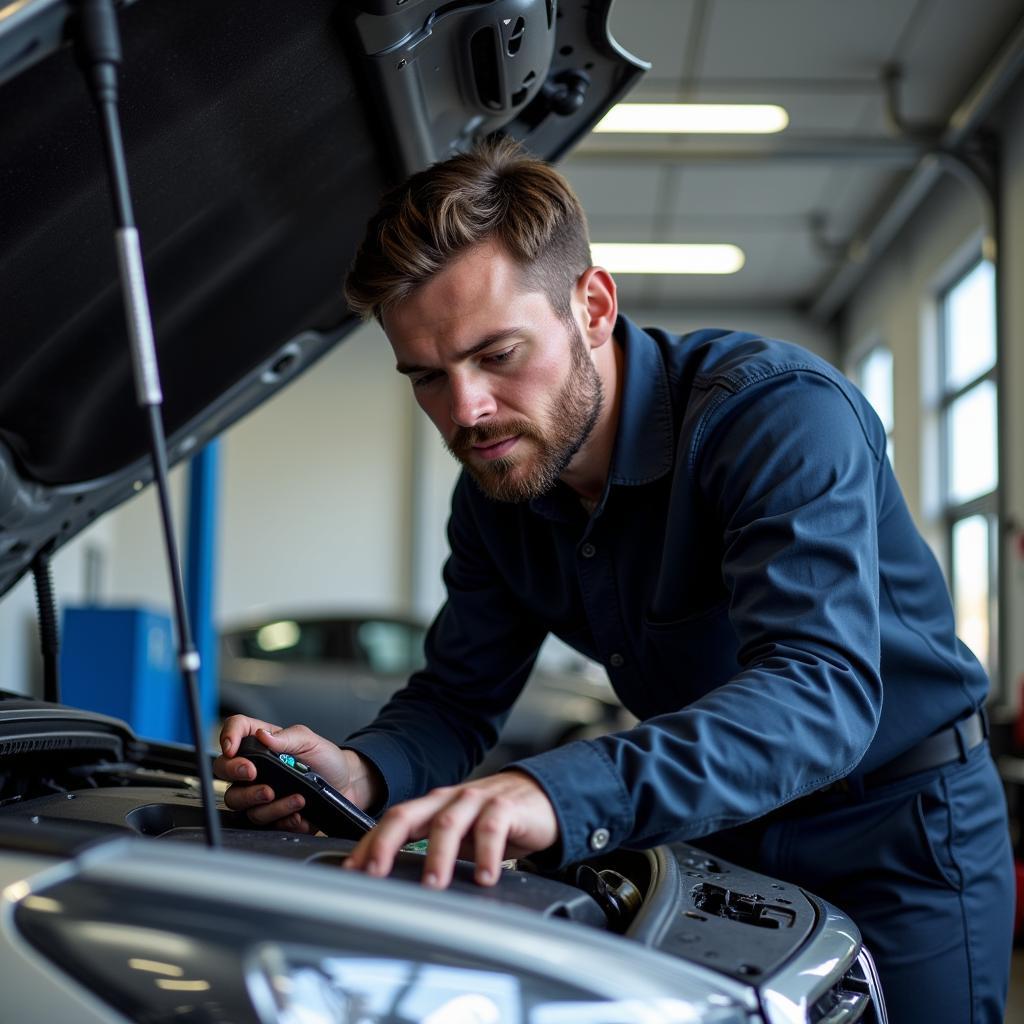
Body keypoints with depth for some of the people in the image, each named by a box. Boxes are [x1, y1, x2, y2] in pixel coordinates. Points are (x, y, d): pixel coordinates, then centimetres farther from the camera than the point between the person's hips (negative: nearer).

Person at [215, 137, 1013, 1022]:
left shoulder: (784, 411, -30)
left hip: (899, 826, -5)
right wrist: (361, 773, -26)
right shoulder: (494, 499, -7)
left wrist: (563, 793, -59)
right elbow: (457, 700, -1)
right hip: (717, 840, 6)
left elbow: (821, 690, -43)